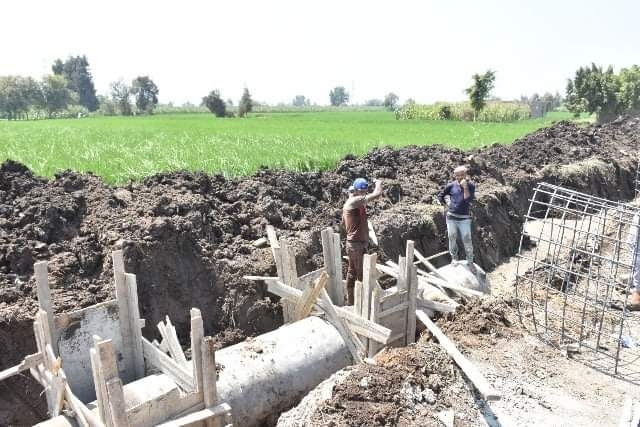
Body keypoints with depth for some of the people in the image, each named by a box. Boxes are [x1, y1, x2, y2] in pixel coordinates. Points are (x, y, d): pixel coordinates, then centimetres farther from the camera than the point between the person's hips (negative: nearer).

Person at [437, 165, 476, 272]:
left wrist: (465, 187, -21)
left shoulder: (471, 185, -5)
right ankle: (454, 257, 30)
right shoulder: (451, 185, -2)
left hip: (464, 218, -2)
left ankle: (470, 261, 10)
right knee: (452, 238, 12)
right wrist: (446, 206, 4)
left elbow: (469, 200, -16)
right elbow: (440, 195, 11)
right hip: (451, 216, 2)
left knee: (467, 240, -2)